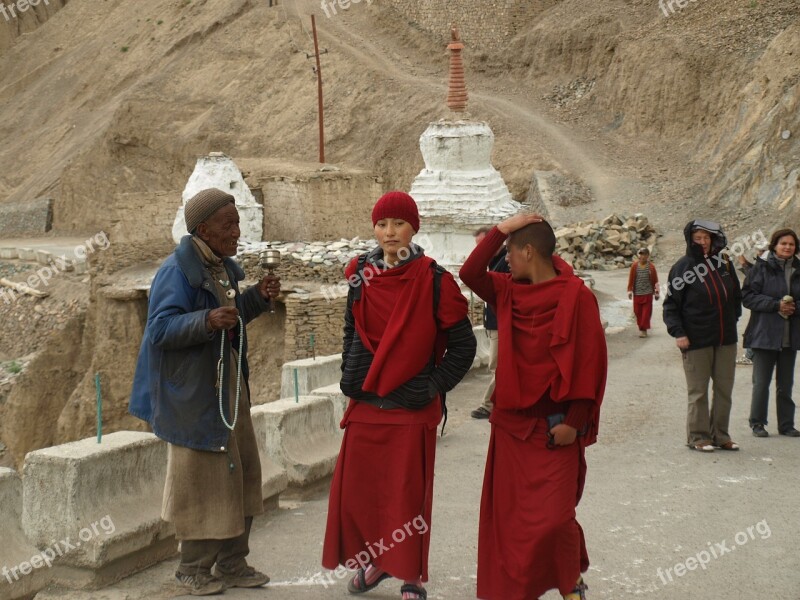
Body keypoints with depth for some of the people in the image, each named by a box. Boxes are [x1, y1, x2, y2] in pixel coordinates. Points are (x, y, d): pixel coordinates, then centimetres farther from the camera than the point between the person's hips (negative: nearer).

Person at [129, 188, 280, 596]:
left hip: (229, 383, 9)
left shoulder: (223, 266, 10)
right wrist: (207, 321, -36)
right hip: (195, 389, -9)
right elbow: (160, 329, -22)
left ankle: (232, 563, 25)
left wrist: (258, 298, 5)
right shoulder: (177, 271, -16)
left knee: (240, 472, 12)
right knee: (202, 475, 0)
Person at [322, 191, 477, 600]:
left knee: (408, 495, 2)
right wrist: (350, 379, 11)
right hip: (365, 404, 4)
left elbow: (463, 344, -4)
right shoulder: (362, 274, 4)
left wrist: (434, 386, -7)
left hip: (412, 407, -4)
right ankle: (370, 560, 31)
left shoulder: (433, 279, -9)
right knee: (356, 489, 8)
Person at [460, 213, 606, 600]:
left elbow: (591, 362, -11)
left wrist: (575, 421, -13)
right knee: (508, 514, 8)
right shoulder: (509, 292, 8)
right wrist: (501, 230, -3)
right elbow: (470, 274, 3)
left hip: (555, 428, -6)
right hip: (511, 423, 6)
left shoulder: (576, 296, -10)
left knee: (553, 517, -6)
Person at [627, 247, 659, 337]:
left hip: (648, 293, -1)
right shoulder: (634, 266, -1)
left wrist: (656, 292, 5)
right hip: (637, 293, 1)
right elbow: (631, 279, 2)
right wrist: (630, 290, -2)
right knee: (638, 311, 6)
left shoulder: (651, 267, -2)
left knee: (646, 312, -3)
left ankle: (644, 329, 1)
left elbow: (655, 280, 4)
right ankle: (641, 327, 19)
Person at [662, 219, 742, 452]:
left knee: (724, 389, 9)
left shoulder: (723, 263, 8)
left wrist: (733, 319, 12)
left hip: (726, 339, 5)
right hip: (697, 340, -5)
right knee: (698, 392, 1)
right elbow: (671, 304, -6)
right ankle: (698, 436, 11)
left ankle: (720, 435, 20)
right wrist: (678, 332, -15)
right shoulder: (683, 267, -5)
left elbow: (736, 295, 21)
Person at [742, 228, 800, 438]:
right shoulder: (761, 268, -4)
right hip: (765, 334, -4)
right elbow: (747, 296, -9)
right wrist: (776, 305, -17)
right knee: (761, 382, 0)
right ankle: (757, 423, 12)